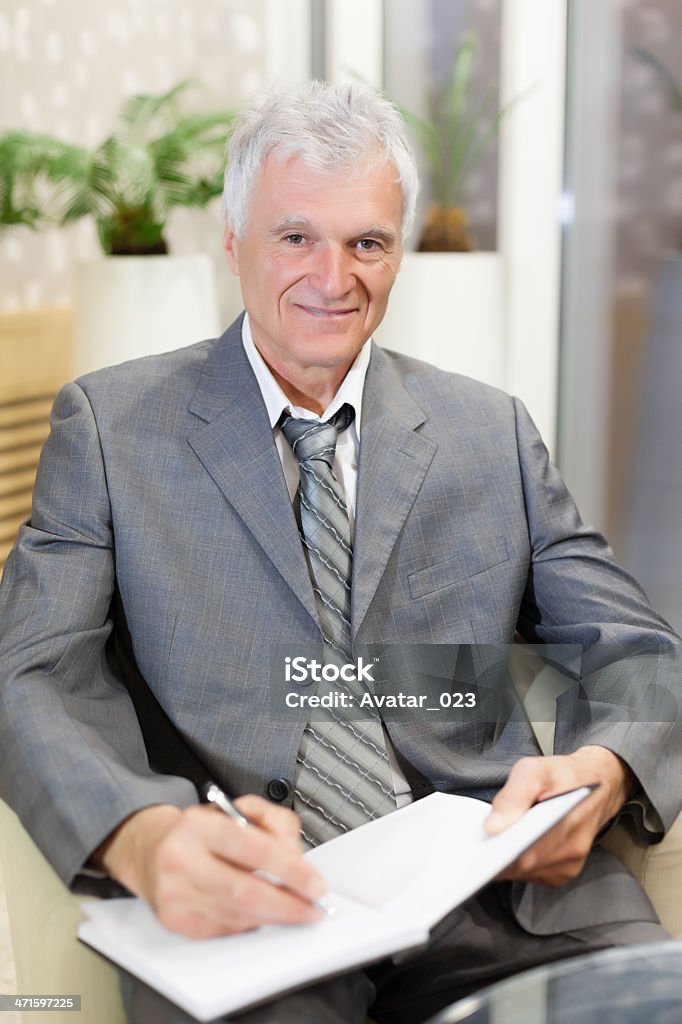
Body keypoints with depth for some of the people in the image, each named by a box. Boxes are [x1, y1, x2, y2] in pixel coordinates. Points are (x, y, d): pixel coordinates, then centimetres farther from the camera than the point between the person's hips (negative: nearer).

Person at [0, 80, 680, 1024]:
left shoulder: (494, 432, 14)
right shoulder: (109, 424, 8)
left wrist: (602, 774, -13)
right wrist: (142, 836, -24)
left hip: (499, 889, 3)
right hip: (241, 906, -2)